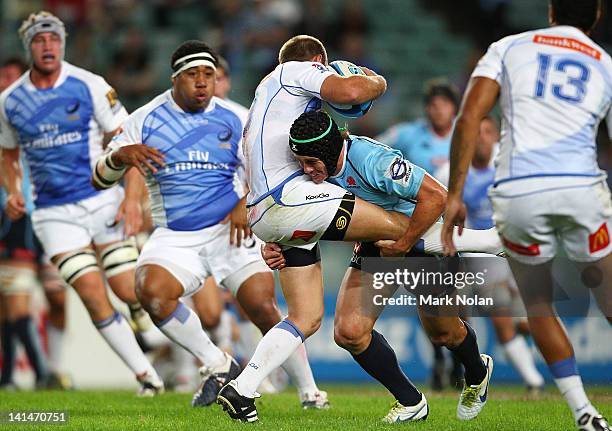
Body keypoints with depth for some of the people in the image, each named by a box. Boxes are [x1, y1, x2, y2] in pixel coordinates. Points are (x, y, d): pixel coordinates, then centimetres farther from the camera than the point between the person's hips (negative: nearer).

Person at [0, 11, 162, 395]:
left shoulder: (89, 86, -6)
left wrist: (131, 197, -13)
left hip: (102, 201, -2)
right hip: (54, 215, 2)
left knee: (130, 291, -4)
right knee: (93, 297, -11)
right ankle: (147, 376, 0)